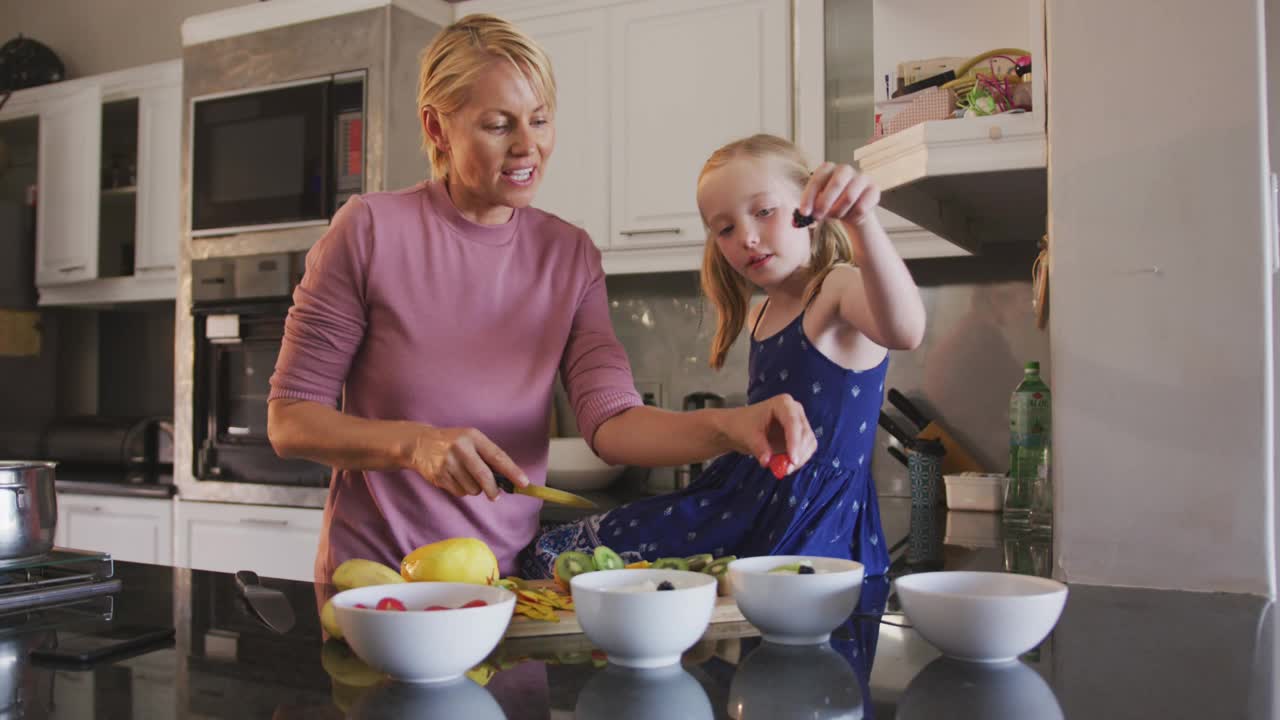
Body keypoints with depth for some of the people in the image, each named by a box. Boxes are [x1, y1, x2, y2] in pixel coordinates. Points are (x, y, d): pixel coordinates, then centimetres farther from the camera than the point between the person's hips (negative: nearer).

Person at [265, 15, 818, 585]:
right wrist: (415, 443, -23)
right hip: (374, 576, -2)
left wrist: (727, 427, -26)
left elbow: (611, 421, -8)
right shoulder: (369, 229, -8)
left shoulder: (570, 254, 2)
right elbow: (288, 421, -6)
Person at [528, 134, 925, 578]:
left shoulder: (844, 288, -14)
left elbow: (905, 332, -40)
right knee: (555, 552, 9)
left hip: (812, 523, -8)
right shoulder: (759, 316, 10)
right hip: (743, 496, 8)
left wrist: (862, 223, -52)